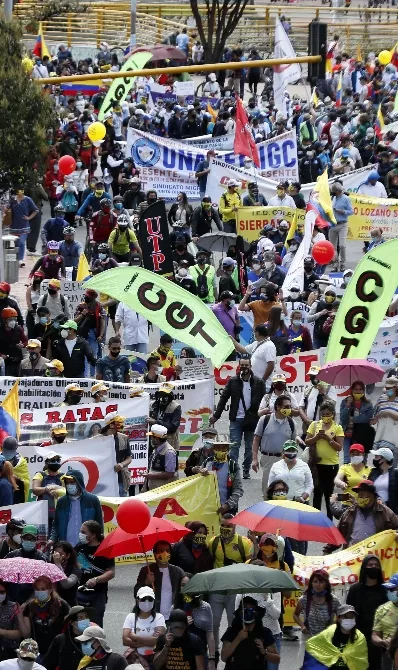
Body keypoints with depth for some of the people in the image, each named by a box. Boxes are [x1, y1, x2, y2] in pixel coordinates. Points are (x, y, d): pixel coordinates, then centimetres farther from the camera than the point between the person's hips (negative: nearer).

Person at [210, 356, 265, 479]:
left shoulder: (258, 382, 3)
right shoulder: (233, 381, 5)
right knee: (234, 446, -6)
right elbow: (224, 399, 5)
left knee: (249, 447, 7)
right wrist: (216, 416, -1)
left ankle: (246, 471, 16)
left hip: (252, 420, 0)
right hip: (236, 419, 0)